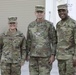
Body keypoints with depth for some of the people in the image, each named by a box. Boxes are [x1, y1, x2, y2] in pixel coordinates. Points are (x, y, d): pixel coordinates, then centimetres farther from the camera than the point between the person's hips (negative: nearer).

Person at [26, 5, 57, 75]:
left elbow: (54, 41, -5)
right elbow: (29, 40, 12)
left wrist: (53, 55, -11)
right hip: (33, 55, 4)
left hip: (45, 55, -4)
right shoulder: (31, 25, 7)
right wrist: (27, 54, 9)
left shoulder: (49, 25, -5)